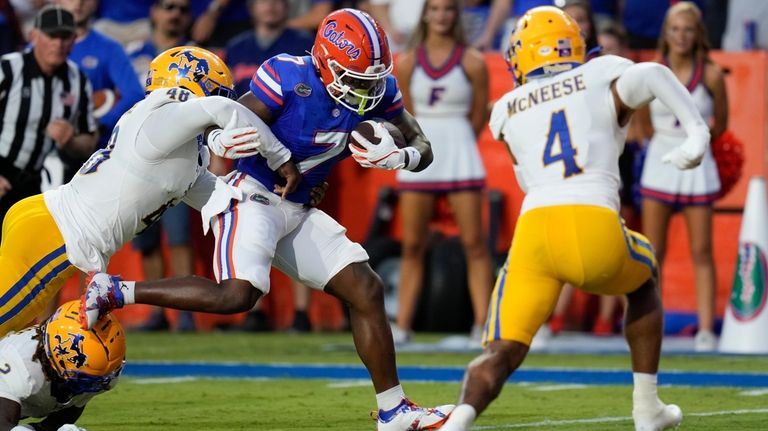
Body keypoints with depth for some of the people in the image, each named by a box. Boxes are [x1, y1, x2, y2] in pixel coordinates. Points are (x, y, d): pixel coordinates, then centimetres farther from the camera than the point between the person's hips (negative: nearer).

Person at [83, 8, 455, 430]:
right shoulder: (288, 78, -20)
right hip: (253, 194, -8)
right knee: (237, 295, -28)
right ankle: (114, 291, -17)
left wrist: (398, 157, -15)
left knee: (366, 291, 4)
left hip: (298, 212, 8)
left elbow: (422, 148, 5)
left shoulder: (378, 91, -1)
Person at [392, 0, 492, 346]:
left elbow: (478, 116, 4)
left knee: (474, 243, -4)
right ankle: (401, 326, 7)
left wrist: (454, 145, 10)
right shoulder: (408, 63, 4)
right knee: (412, 245, 4)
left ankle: (482, 325, -3)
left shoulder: (472, 63, -2)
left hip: (460, 156, -2)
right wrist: (426, 146, 11)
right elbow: (406, 116, 10)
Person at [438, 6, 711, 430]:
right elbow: (651, 75, -7)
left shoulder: (508, 110, 22)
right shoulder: (605, 79, 16)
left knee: (503, 353, 4)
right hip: (597, 234, 0)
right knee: (642, 282, 34)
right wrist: (697, 132, -5)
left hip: (534, 233, 1)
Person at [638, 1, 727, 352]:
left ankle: (706, 329, 1)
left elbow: (720, 124, 6)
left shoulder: (711, 75, -5)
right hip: (659, 165, 2)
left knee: (701, 253, 0)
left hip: (696, 165, -2)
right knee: (653, 252, 3)